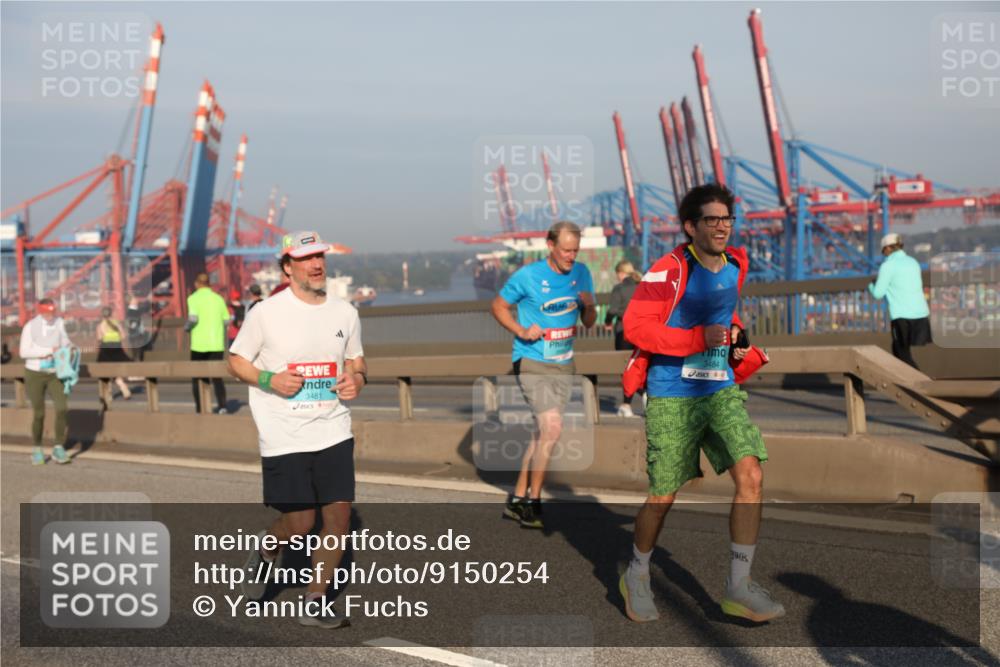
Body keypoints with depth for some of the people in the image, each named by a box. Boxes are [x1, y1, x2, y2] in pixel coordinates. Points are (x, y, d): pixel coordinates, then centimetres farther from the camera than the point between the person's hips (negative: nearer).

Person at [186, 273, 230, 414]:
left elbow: (193, 318, -18)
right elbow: (226, 320, 7)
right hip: (216, 343, 2)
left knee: (197, 376, 12)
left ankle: (200, 409, 13)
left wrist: (187, 327, 2)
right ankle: (222, 406, -15)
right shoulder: (218, 298, 6)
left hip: (199, 344, -2)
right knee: (217, 377, 4)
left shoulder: (193, 298, -4)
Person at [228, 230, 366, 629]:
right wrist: (270, 380, -15)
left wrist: (358, 378, -3)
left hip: (333, 431, 4)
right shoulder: (266, 313, -6)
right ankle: (267, 550, 34)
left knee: (339, 516, -2)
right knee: (300, 524, -2)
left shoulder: (345, 313, 6)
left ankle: (315, 602, 15)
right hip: (283, 437, -4)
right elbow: (236, 361, 2)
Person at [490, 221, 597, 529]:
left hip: (564, 365, 6)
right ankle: (533, 501, -5)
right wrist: (521, 331, -15)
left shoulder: (581, 273, 3)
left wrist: (589, 306, -14)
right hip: (532, 363, -6)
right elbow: (498, 306, 1)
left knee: (542, 434, 11)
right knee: (552, 427, -19)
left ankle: (517, 500, 23)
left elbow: (589, 322, 8)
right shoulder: (528, 276, -11)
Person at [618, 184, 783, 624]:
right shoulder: (670, 270, -15)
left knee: (750, 475, -11)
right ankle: (636, 576, 28)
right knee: (663, 497, 2)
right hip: (672, 396, -5)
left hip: (721, 389, 6)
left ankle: (738, 587, -1)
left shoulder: (736, 265, 7)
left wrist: (733, 333, 9)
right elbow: (635, 326, -21)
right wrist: (699, 339, -22)